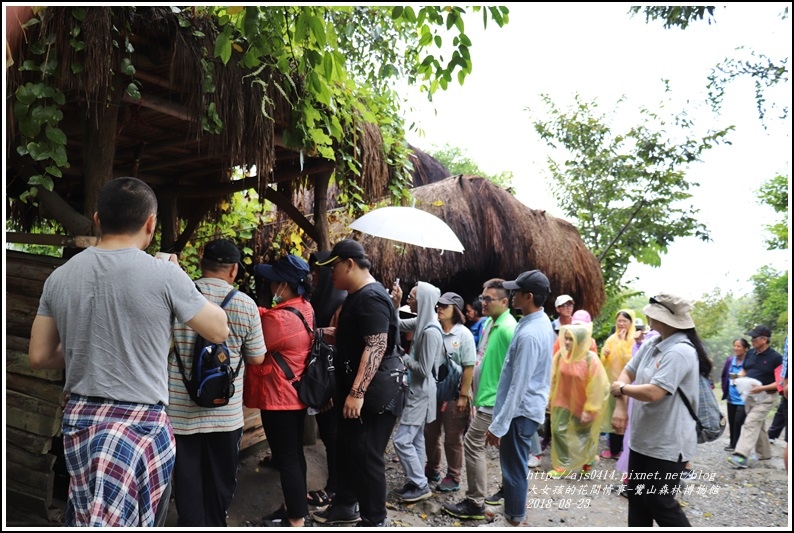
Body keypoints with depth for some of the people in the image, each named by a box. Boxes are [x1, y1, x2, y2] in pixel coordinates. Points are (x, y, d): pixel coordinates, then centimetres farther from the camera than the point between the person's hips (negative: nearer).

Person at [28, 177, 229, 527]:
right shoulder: (164, 274, -15)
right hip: (140, 423, -5)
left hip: (79, 419, 5)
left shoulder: (59, 277, 1)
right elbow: (218, 331, -3)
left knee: (85, 519, 20)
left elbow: (39, 357, 8)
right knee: (128, 521, 8)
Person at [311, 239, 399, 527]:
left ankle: (374, 521, 14)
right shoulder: (356, 296, 12)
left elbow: (377, 346, -29)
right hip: (352, 390, 11)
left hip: (372, 395, -11)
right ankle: (345, 506, 37)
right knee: (346, 450, 21)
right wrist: (326, 332, 15)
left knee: (367, 457, 0)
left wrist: (357, 392, -32)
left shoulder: (372, 297, -20)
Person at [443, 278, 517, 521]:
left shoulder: (507, 329, -20)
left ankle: (475, 504, 3)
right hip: (486, 394, 10)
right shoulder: (489, 322, 9)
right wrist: (474, 386, 18)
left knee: (472, 444, -6)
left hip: (494, 399, -10)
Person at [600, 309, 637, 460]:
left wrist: (623, 342, -20)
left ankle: (619, 449, 10)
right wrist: (604, 354, -8)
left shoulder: (634, 339, -9)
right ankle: (613, 447, 21)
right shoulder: (612, 338, 10)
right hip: (611, 381, 6)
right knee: (611, 414, 10)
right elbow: (604, 361, 14)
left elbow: (630, 360, -23)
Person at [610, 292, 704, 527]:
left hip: (667, 444, -9)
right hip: (642, 438, 9)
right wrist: (620, 405, -7)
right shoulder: (650, 344, 6)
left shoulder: (680, 352, -22)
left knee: (660, 503, 3)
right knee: (637, 498, 17)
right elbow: (627, 373, 9)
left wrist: (621, 388, -11)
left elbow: (653, 393, -29)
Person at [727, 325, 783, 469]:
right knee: (758, 425, 18)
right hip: (750, 395, 7)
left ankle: (741, 456, -24)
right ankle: (765, 453, 34)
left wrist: (762, 388, -25)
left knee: (751, 423, -17)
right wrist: (739, 376, -5)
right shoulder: (751, 353, 5)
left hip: (765, 397, -7)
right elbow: (744, 370, 17)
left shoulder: (775, 358, -14)